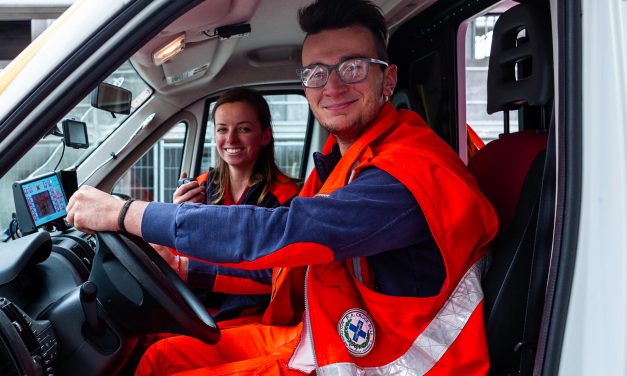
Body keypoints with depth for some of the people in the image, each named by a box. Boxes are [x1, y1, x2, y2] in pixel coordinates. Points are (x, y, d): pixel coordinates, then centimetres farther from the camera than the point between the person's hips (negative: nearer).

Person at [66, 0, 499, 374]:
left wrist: (124, 213, -23)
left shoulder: (413, 170, -24)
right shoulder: (341, 160, 7)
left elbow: (278, 234, -32)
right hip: (314, 336, 8)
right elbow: (291, 265, 14)